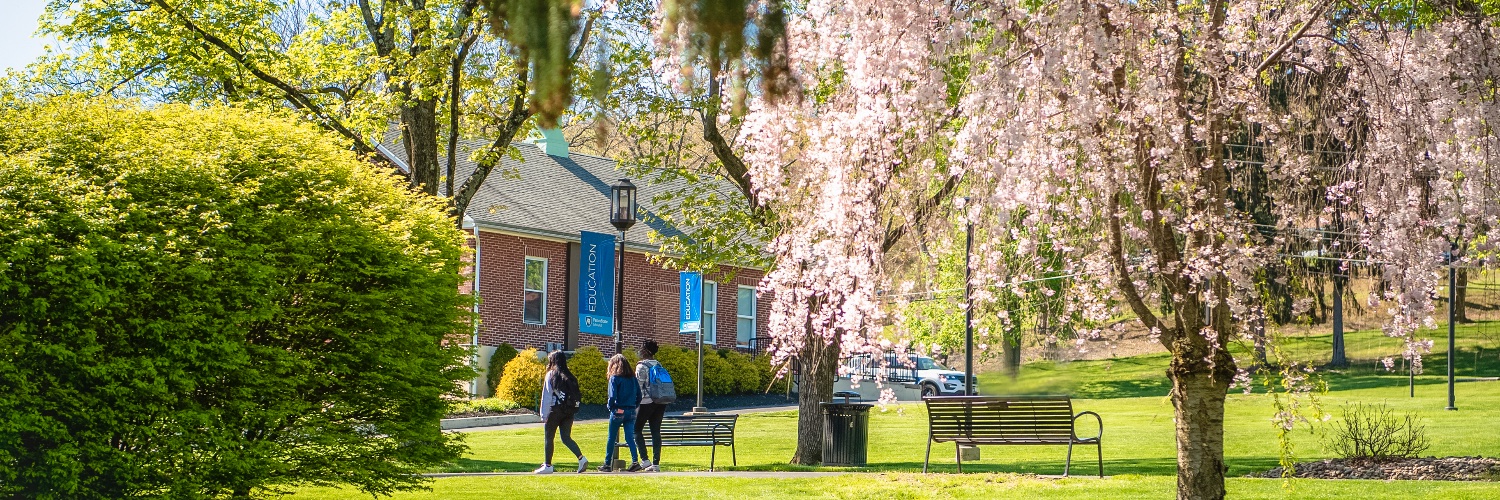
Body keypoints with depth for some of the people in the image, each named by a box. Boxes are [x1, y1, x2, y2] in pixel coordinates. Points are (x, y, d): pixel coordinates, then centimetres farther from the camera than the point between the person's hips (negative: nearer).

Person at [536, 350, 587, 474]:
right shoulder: (570, 377, 9)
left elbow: (547, 396, -7)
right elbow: (576, 395, 5)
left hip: (555, 410, -5)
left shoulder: (550, 375, -5)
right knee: (566, 438, 9)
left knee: (549, 437, 7)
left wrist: (544, 414, -6)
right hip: (569, 411, 5)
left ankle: (548, 465, 10)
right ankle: (581, 458, -8)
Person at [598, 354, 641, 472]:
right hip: (631, 412, 4)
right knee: (630, 437, 2)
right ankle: (635, 461, -14)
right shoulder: (632, 378, 7)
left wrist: (609, 406, 2)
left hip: (618, 411, -4)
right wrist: (632, 405, 14)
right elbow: (639, 396, 6)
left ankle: (607, 464, 13)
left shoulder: (614, 378, -8)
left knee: (611, 439, 7)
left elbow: (612, 397, -15)